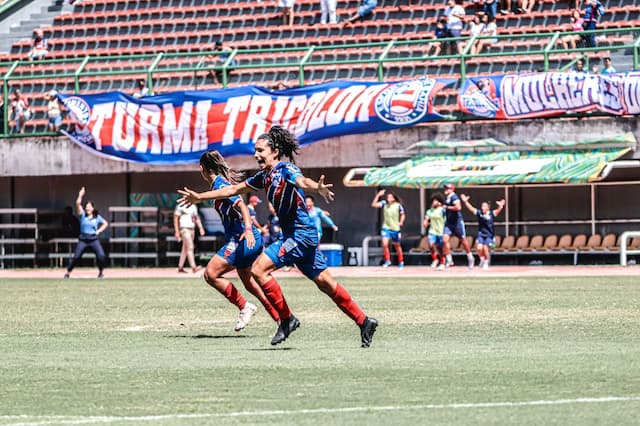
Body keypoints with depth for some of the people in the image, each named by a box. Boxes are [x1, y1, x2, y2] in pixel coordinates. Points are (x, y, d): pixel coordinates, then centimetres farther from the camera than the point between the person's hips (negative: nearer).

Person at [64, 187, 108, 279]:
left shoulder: (97, 217, 7)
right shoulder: (83, 215, 4)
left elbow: (105, 223, 19)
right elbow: (78, 204, -6)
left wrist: (99, 231, 7)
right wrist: (80, 195, -10)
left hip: (94, 239, 0)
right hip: (83, 239, 0)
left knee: (101, 255, -16)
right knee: (76, 257, -7)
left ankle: (101, 272, 5)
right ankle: (68, 272, 7)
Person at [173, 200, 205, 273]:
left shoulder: (193, 207, 15)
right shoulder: (180, 206, -6)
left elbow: (197, 218, 20)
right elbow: (175, 218, -6)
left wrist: (201, 228, 7)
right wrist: (176, 231, -11)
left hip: (192, 229, 8)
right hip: (184, 228, -8)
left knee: (185, 249, 11)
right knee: (190, 247, -17)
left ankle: (180, 267, 18)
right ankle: (193, 267, -25)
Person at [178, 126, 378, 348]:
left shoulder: (286, 169, -13)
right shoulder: (264, 176, 13)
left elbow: (302, 181, -35)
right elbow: (234, 189, 24)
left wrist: (318, 188, -58)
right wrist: (200, 197, 27)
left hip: (301, 234, -9)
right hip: (293, 235, 9)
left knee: (259, 269, -14)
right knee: (325, 283, 11)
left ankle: (286, 319, -7)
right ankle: (364, 322, 15)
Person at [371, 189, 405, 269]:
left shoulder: (398, 205, -7)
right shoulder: (384, 203, -4)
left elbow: (402, 215, 5)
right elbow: (374, 204, -13)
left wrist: (401, 222, -12)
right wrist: (378, 195, -20)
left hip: (395, 228, -1)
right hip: (386, 228, 1)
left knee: (397, 246, 12)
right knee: (384, 244, -16)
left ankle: (401, 262, 28)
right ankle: (387, 260, 1)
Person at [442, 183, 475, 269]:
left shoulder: (454, 197, -15)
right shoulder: (446, 198, 12)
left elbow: (458, 207, -30)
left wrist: (447, 207, -21)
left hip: (457, 222, -8)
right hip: (448, 223, 8)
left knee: (463, 240, 6)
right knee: (445, 239, -8)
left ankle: (470, 258, 23)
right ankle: (449, 261, -3)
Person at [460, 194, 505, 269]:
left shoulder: (492, 214, -9)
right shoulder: (479, 213, -2)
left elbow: (498, 210, -26)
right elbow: (470, 208, -8)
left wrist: (500, 206, -48)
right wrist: (465, 202, -23)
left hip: (489, 235, -2)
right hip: (481, 234, 2)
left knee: (485, 248, -11)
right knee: (479, 248, -14)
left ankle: (486, 262, 13)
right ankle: (482, 259, 16)